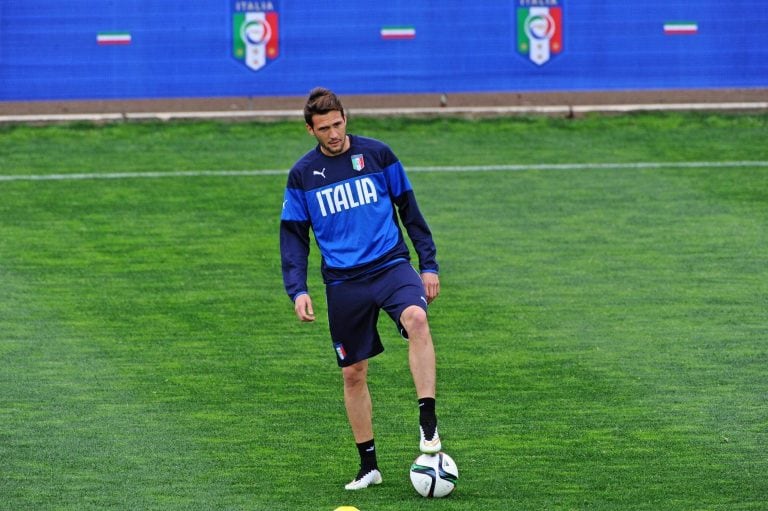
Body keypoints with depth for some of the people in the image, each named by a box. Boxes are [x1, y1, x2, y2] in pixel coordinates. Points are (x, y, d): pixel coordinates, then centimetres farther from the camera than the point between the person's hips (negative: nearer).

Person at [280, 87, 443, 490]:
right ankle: (368, 465, 18)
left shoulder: (377, 154, 2)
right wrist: (297, 290, -3)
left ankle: (428, 424, -31)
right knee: (353, 374, 5)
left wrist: (429, 265, 6)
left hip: (391, 264, -2)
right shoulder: (302, 174, 5)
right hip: (343, 282, 2)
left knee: (416, 320, -33)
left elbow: (409, 209, 9)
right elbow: (293, 237, 9)